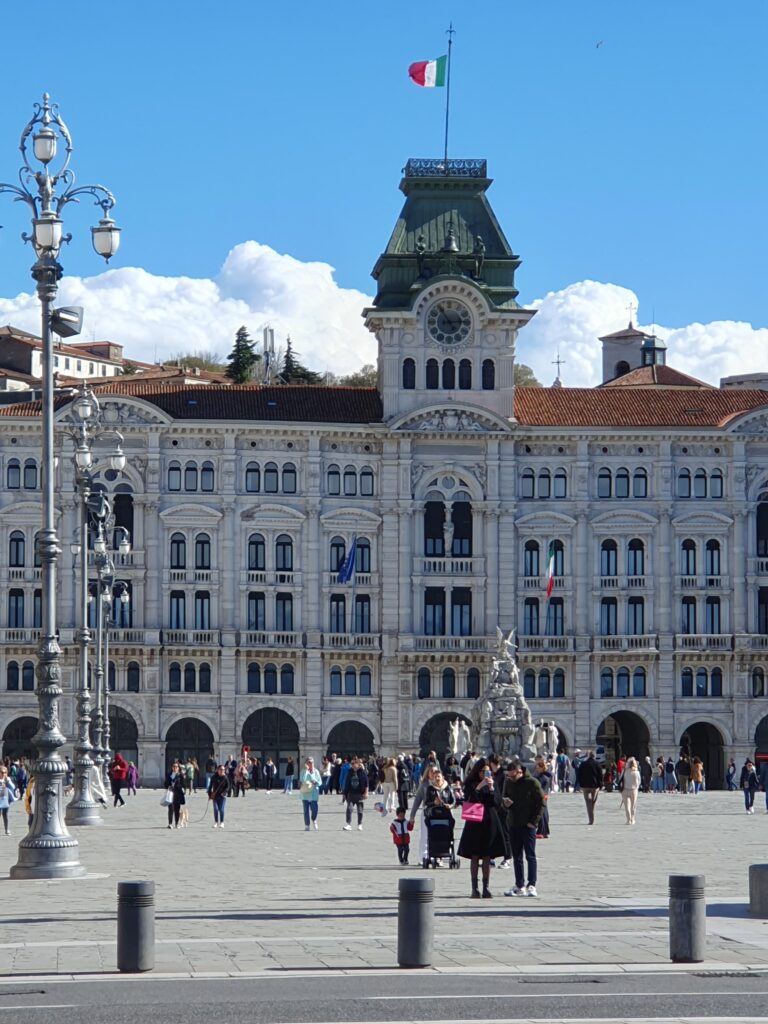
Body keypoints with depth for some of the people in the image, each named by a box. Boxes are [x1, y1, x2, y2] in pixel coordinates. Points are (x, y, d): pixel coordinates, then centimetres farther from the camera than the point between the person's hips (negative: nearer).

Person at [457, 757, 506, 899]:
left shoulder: (492, 784, 9)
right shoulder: (471, 784, 2)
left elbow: (495, 802, -1)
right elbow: (468, 800, -12)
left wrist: (491, 788, -14)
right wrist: (479, 787, -19)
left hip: (489, 822, 2)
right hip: (475, 823, -2)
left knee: (487, 857, 3)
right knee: (475, 857, -1)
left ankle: (486, 887, 6)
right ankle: (474, 888, 2)